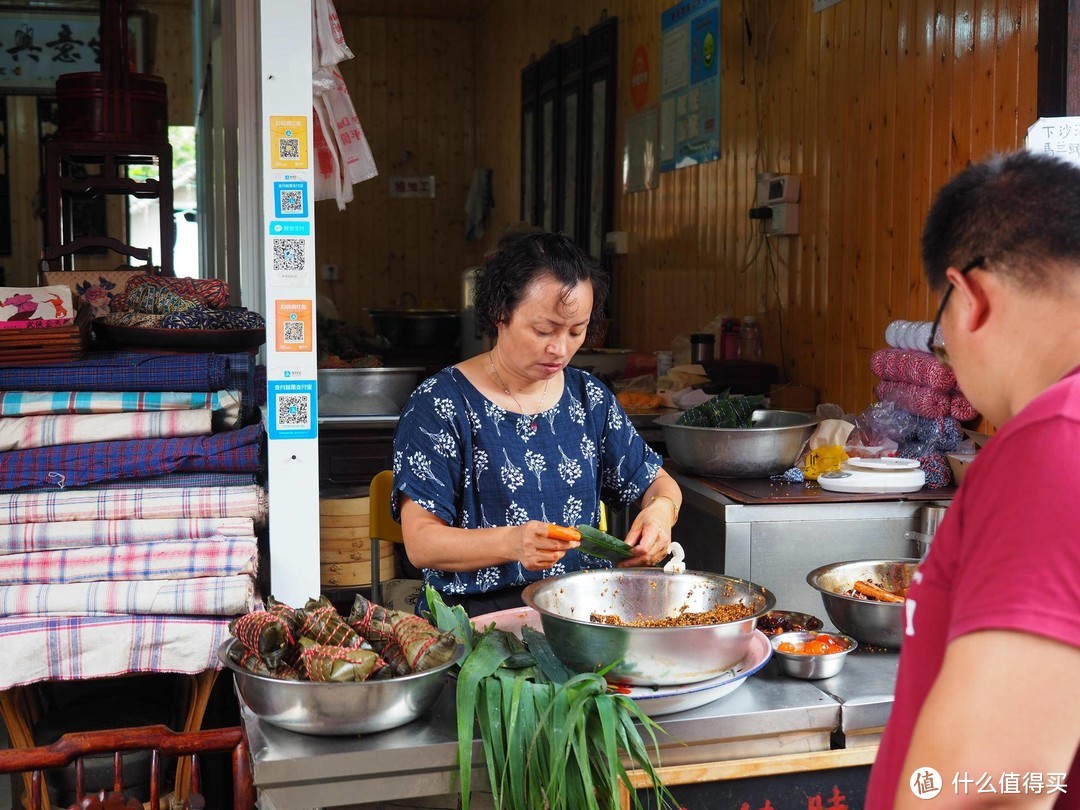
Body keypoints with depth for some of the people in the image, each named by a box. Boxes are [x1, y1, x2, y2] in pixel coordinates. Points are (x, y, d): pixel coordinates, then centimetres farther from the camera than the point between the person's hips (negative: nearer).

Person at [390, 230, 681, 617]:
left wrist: (661, 510, -3)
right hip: (479, 611, -4)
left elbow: (657, 481, 23)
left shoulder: (589, 397, 13)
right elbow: (419, 541, -9)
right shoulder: (440, 403, -4)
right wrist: (509, 543, -28)